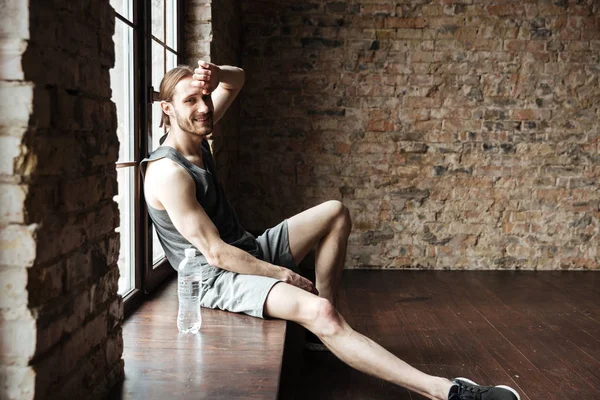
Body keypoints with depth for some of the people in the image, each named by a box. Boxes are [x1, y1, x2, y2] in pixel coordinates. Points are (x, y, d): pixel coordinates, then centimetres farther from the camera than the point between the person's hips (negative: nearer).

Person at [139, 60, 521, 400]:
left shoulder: (196, 136, 2)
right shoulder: (168, 172, -23)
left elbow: (238, 79, 12)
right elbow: (216, 253, -24)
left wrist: (217, 75, -13)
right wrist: (283, 274, -16)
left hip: (249, 253, 10)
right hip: (218, 277, -10)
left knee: (336, 213, 6)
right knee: (317, 311, -34)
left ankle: (325, 320, 2)